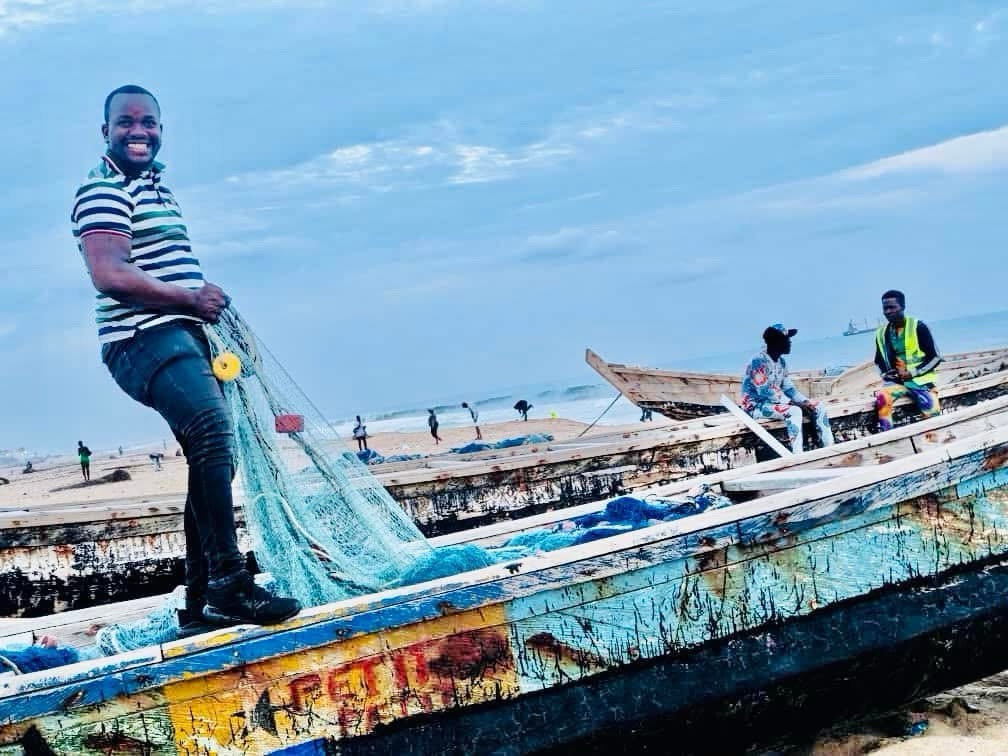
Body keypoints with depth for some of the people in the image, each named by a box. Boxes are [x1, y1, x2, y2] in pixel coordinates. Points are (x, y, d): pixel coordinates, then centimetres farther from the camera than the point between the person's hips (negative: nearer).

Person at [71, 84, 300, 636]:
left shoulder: (156, 187, 23)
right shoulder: (104, 192, -8)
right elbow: (110, 276, -22)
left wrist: (204, 301, 10)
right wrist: (192, 298, -15)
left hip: (182, 339, 10)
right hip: (144, 340, -10)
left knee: (211, 460, 8)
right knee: (214, 427, -30)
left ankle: (201, 606, 15)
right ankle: (229, 581, -33)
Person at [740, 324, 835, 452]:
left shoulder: (781, 362, 8)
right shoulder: (759, 361, -20)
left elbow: (788, 388, 10)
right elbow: (764, 392, -25)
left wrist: (806, 402, -7)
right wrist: (791, 401, -19)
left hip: (775, 402, 9)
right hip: (757, 405, -9)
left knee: (818, 407, 1)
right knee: (793, 411, -33)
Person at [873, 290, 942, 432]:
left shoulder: (918, 327, -6)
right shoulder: (881, 333, 8)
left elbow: (935, 357, -5)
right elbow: (879, 361, 23)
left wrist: (912, 373, -13)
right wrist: (886, 374, 1)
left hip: (920, 380, -3)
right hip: (896, 381, 3)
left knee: (932, 412, -27)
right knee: (882, 397, -31)